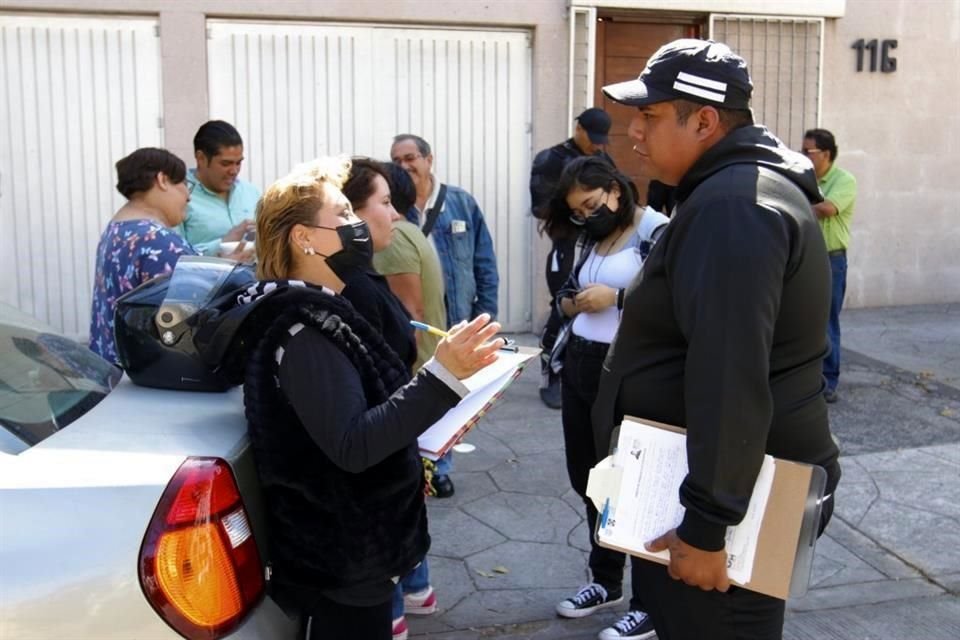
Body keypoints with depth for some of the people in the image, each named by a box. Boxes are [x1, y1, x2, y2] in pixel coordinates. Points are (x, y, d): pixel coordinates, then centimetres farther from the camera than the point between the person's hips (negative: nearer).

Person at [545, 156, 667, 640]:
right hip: (579, 368, 8)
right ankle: (605, 581, 38)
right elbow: (565, 295, 17)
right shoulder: (588, 238, 12)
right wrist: (576, 302, -5)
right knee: (588, 479, 18)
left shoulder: (657, 231, -13)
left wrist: (614, 298, -18)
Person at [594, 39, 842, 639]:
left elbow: (729, 380, -30)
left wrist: (706, 525, -28)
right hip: (748, 482, 10)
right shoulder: (744, 189, 13)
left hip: (733, 495, -10)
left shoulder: (731, 206, -22)